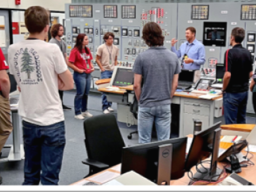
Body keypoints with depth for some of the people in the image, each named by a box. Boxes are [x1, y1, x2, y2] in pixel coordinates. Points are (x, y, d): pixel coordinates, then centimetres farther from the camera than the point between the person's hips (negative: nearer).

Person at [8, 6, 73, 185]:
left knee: (30, 174, 16)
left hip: (28, 121, 5)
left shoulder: (13, 50, 1)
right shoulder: (52, 49, -12)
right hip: (51, 122, -4)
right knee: (49, 177, 4)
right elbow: (69, 84, -3)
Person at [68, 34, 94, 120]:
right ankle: (77, 113, 6)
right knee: (80, 93, -3)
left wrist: (92, 67, 4)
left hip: (88, 74, 7)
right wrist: (79, 70, -14)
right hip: (80, 74, -7)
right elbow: (70, 64, -15)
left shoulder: (87, 50, 10)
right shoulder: (75, 50, -12)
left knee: (86, 93, 14)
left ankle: (84, 111, 27)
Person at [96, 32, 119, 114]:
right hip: (105, 70, -4)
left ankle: (109, 105, 18)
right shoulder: (101, 48, -4)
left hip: (113, 71, 4)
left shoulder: (116, 48, 8)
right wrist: (102, 68, -8)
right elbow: (97, 59, -1)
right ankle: (105, 107, 0)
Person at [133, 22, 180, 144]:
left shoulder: (142, 57, -11)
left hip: (146, 105, -2)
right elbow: (175, 84, 3)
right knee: (164, 141, 10)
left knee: (144, 141, 10)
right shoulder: (173, 57, -1)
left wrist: (140, 101, 6)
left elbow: (136, 85, -9)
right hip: (165, 105, 2)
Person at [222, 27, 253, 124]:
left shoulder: (230, 52, -17)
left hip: (232, 92, -7)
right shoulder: (247, 53, 5)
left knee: (231, 123, 0)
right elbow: (250, 73, 11)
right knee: (241, 121, 16)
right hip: (244, 91, 7)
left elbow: (228, 75, -23)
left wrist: (224, 89, -9)